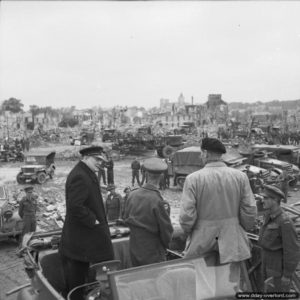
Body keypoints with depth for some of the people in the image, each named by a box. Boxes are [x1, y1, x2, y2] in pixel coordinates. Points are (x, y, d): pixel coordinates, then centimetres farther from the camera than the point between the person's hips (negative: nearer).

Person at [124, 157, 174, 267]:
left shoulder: (132, 194, -6)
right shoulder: (159, 202, -21)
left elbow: (126, 219, 8)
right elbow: (166, 230, -11)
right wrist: (165, 245, 8)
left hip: (134, 250, 6)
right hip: (153, 254, -6)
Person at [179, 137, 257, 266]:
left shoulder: (193, 178, -12)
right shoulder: (240, 176, -5)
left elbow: (186, 215, -12)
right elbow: (250, 210, -3)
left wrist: (189, 231, 8)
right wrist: (244, 229, 14)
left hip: (201, 241, -2)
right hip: (233, 240, 2)